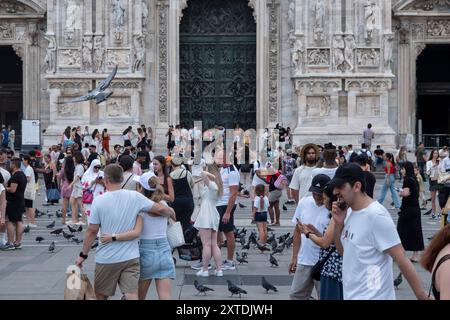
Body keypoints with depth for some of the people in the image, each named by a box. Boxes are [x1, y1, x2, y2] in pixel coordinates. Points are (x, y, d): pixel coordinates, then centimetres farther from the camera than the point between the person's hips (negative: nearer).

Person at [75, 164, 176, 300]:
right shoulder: (135, 196, -5)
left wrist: (83, 255, 4)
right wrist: (172, 213, 19)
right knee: (132, 296, -2)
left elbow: (92, 231, -6)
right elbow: (160, 209, -3)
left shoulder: (99, 201, -9)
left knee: (100, 295, 18)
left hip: (106, 258, -1)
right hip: (131, 257, 1)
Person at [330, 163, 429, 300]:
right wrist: (338, 223, -3)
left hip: (371, 296, -8)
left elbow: (401, 259, -18)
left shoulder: (376, 216, -20)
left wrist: (423, 296, -18)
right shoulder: (350, 212, 4)